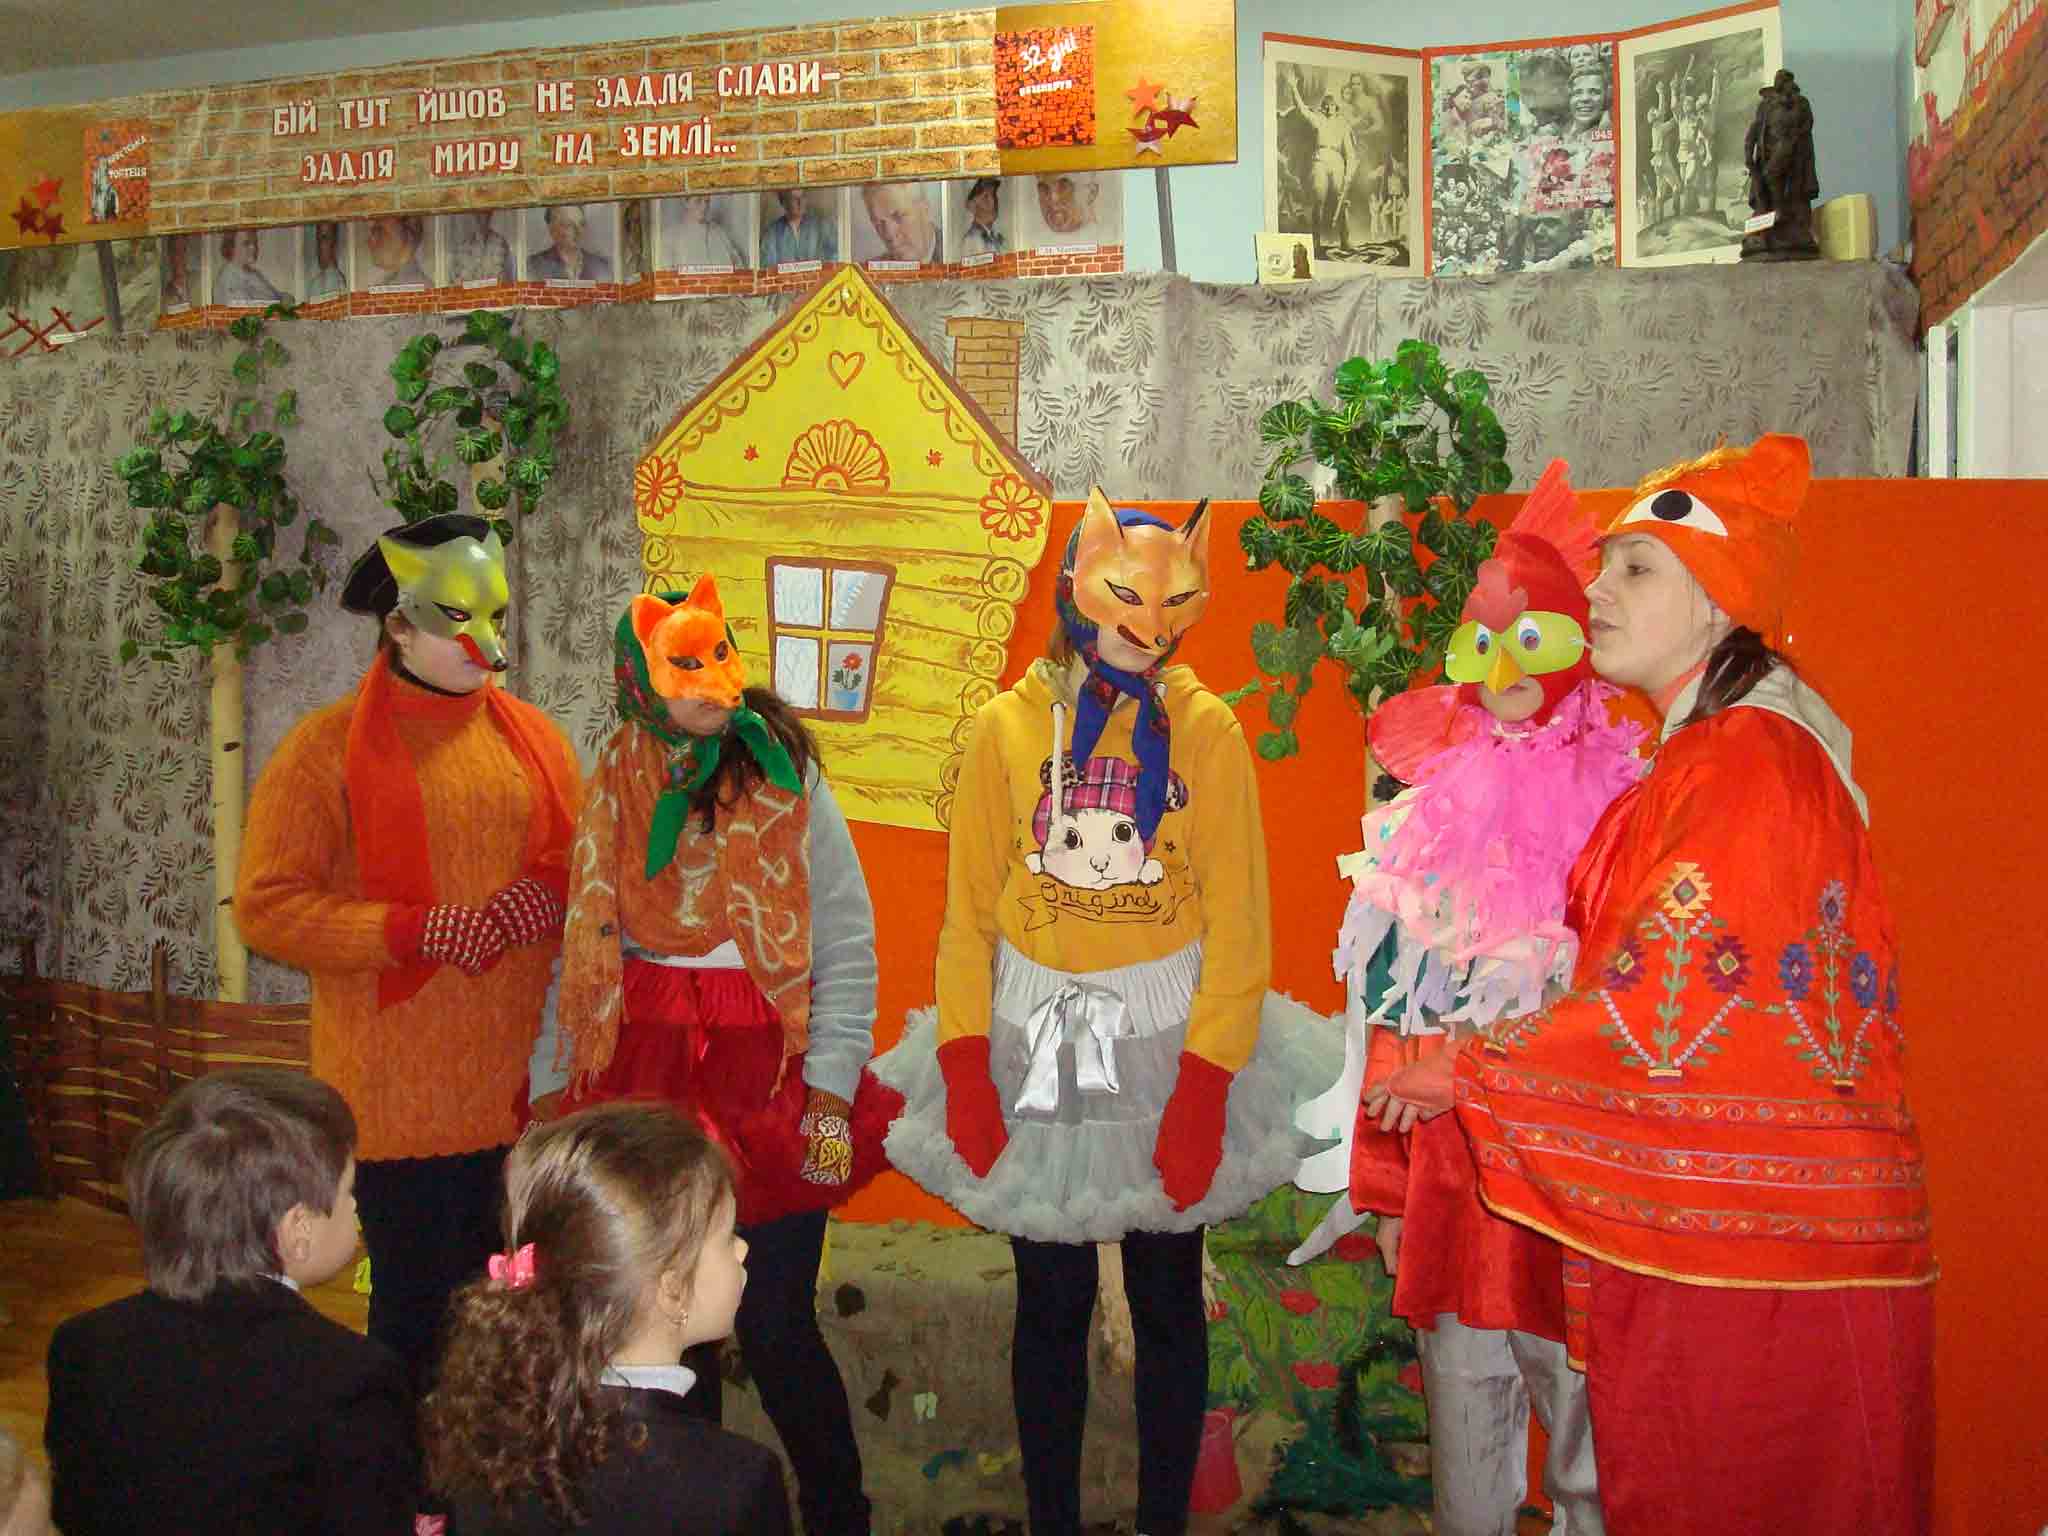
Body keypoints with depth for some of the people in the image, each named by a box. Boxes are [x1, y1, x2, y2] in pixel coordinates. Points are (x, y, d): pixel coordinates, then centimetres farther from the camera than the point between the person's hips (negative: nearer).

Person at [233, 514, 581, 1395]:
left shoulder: (533, 738, 11)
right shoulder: (328, 748, -3)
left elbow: (581, 866, 18)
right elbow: (267, 908, -8)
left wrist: (548, 897, -5)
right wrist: (426, 930, -15)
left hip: (526, 1086, 4)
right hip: (404, 1097, -4)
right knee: (420, 1319, 4)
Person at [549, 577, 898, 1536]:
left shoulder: (787, 783, -3)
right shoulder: (612, 793, 7)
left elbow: (847, 947, -5)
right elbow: (581, 947, 11)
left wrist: (831, 1091, -11)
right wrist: (556, 1082, 8)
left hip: (768, 1070, -3)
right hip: (646, 1074, 3)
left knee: (774, 1327, -3)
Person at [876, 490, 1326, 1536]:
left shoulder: (1205, 729, -4)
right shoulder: (1007, 726, -1)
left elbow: (1237, 922, -7)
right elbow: (968, 910, -1)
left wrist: (1204, 1088, -13)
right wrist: (965, 1067, -8)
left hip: (1166, 1046, -1)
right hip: (1035, 1051, 1)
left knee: (1168, 1308, 10)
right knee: (1049, 1308, 11)